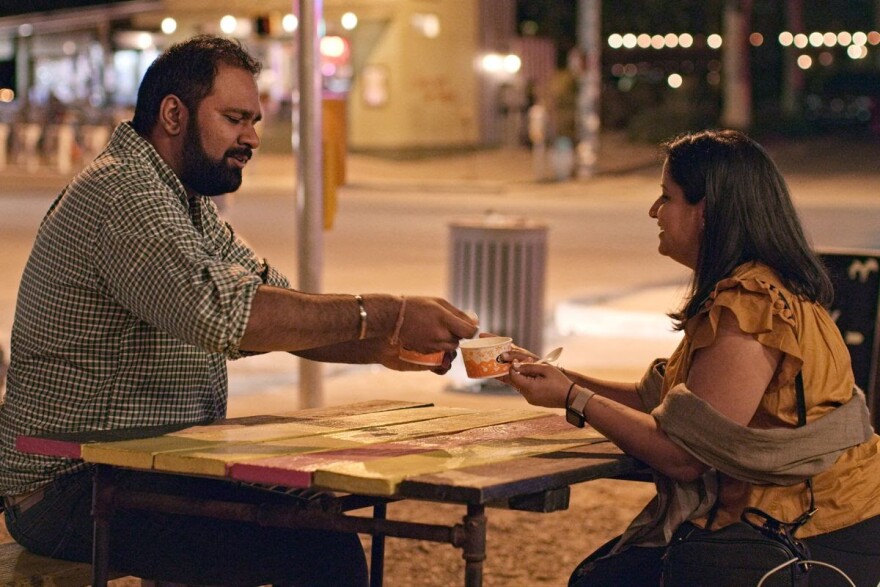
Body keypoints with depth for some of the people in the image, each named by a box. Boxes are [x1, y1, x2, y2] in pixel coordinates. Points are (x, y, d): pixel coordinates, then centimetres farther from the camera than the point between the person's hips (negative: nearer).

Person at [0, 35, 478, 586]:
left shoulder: (190, 205, 18)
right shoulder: (122, 192, -17)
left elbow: (280, 304, 12)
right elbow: (224, 313, -31)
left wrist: (382, 346, -6)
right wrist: (384, 316, -28)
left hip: (153, 467, 11)